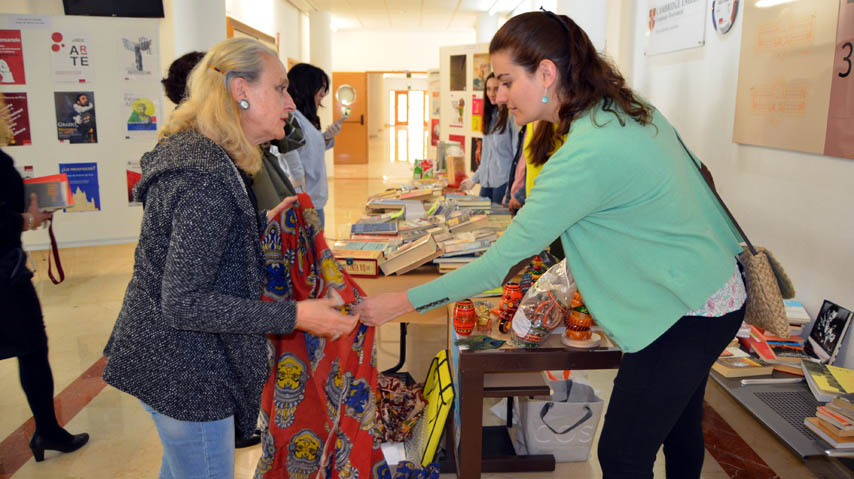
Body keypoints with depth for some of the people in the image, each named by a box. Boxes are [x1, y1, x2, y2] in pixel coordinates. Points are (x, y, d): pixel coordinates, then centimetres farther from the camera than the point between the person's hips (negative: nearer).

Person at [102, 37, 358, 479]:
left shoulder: (192, 151, 4)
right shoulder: (206, 178, -28)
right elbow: (184, 303, -28)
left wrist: (261, 223, 10)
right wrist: (295, 316, -27)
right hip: (185, 373, -10)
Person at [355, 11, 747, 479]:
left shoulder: (586, 156, -29)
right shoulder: (631, 109, 0)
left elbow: (503, 259, -27)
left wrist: (403, 301, -21)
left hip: (686, 316, -9)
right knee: (679, 425, 26)